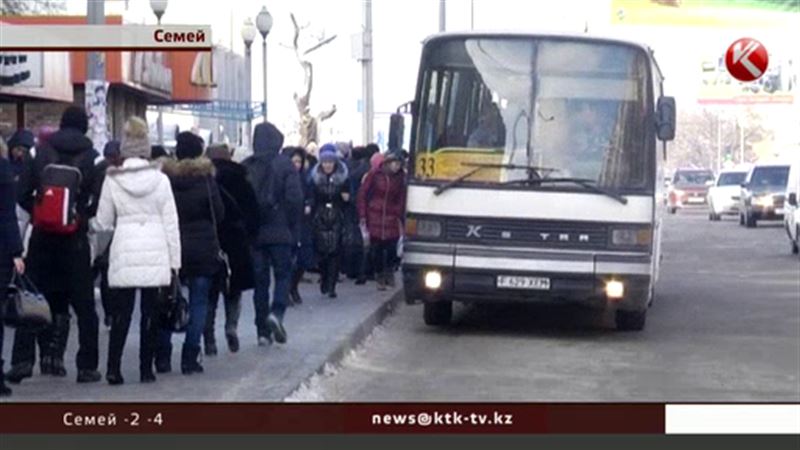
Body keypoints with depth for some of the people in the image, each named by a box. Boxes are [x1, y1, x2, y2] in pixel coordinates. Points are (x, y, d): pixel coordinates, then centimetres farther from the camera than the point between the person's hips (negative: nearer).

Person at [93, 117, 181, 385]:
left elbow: (103, 222, 5)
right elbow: (171, 223, 1)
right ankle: (146, 369, 7)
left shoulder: (112, 180, -3)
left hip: (124, 253, 0)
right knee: (150, 313, 6)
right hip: (156, 254, 0)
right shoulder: (160, 180, -2)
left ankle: (114, 369, -1)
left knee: (121, 314, 6)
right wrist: (174, 260, 7)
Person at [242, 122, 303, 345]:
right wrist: (293, 228, -1)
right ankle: (277, 312, -16)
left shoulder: (245, 167, 2)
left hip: (253, 233, 3)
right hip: (279, 232, -3)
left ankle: (263, 331, 8)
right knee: (283, 274, 8)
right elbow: (294, 198, -10)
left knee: (260, 279, 8)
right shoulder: (284, 164, -6)